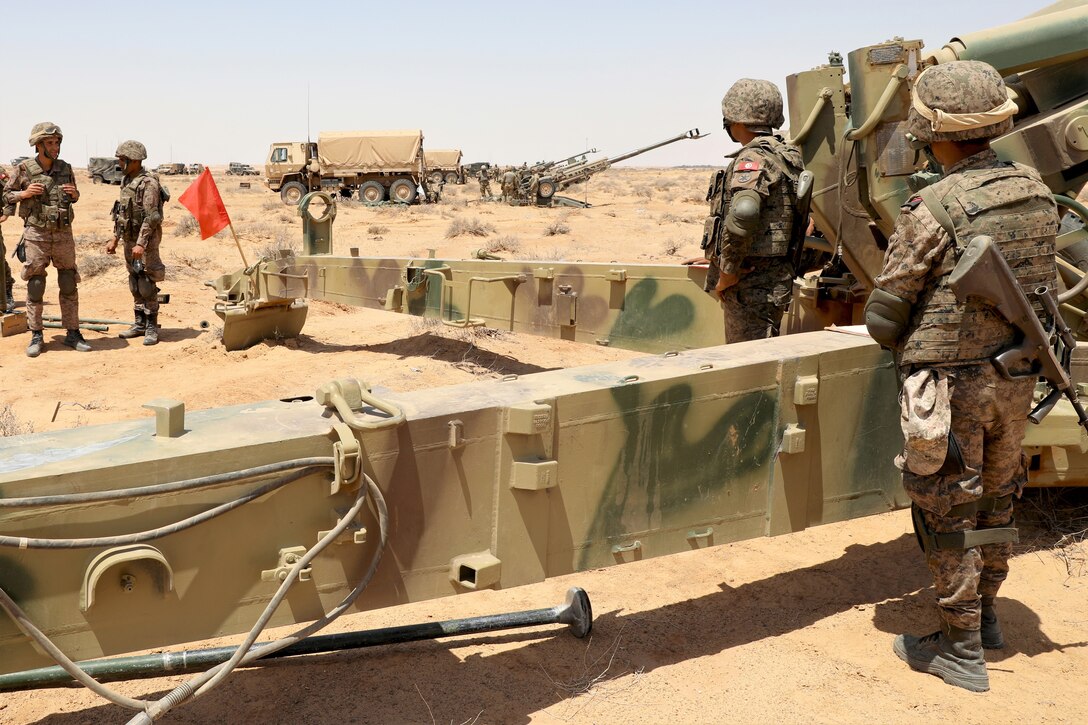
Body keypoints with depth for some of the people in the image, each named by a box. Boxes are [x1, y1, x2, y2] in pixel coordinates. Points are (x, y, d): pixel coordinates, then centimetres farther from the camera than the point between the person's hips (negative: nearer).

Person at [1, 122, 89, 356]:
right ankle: (36, 337, 11)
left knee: (69, 285, 5)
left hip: (63, 235, 2)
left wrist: (74, 194, -6)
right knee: (35, 287, 2)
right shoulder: (24, 169, -5)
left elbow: (74, 197, 17)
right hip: (36, 234, -2)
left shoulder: (65, 169, 3)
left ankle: (72, 334, 14)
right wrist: (25, 193, -14)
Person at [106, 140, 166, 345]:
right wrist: (114, 239, 16)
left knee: (147, 286, -6)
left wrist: (141, 243, -26)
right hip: (129, 240, 9)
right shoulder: (126, 181, 13)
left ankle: (152, 328, 0)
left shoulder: (148, 183, -15)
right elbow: (121, 214, 19)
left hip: (145, 241, -9)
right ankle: (139, 324, 20)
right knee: (135, 285, 13)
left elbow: (151, 217, -21)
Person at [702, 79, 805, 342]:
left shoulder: (753, 159, -15)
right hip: (775, 278, 10)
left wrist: (728, 272, -21)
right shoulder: (786, 155, 16)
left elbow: (742, 215, -33)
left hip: (750, 285, -10)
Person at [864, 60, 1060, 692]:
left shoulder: (931, 211, -20)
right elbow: (1043, 288, 12)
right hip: (1016, 380, 7)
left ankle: (961, 651, 19)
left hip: (951, 384, -7)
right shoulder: (1036, 191, 1)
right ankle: (986, 617, 40)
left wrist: (904, 340, 8)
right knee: (994, 501, 22)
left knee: (948, 515, 7)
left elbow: (883, 318, -13)